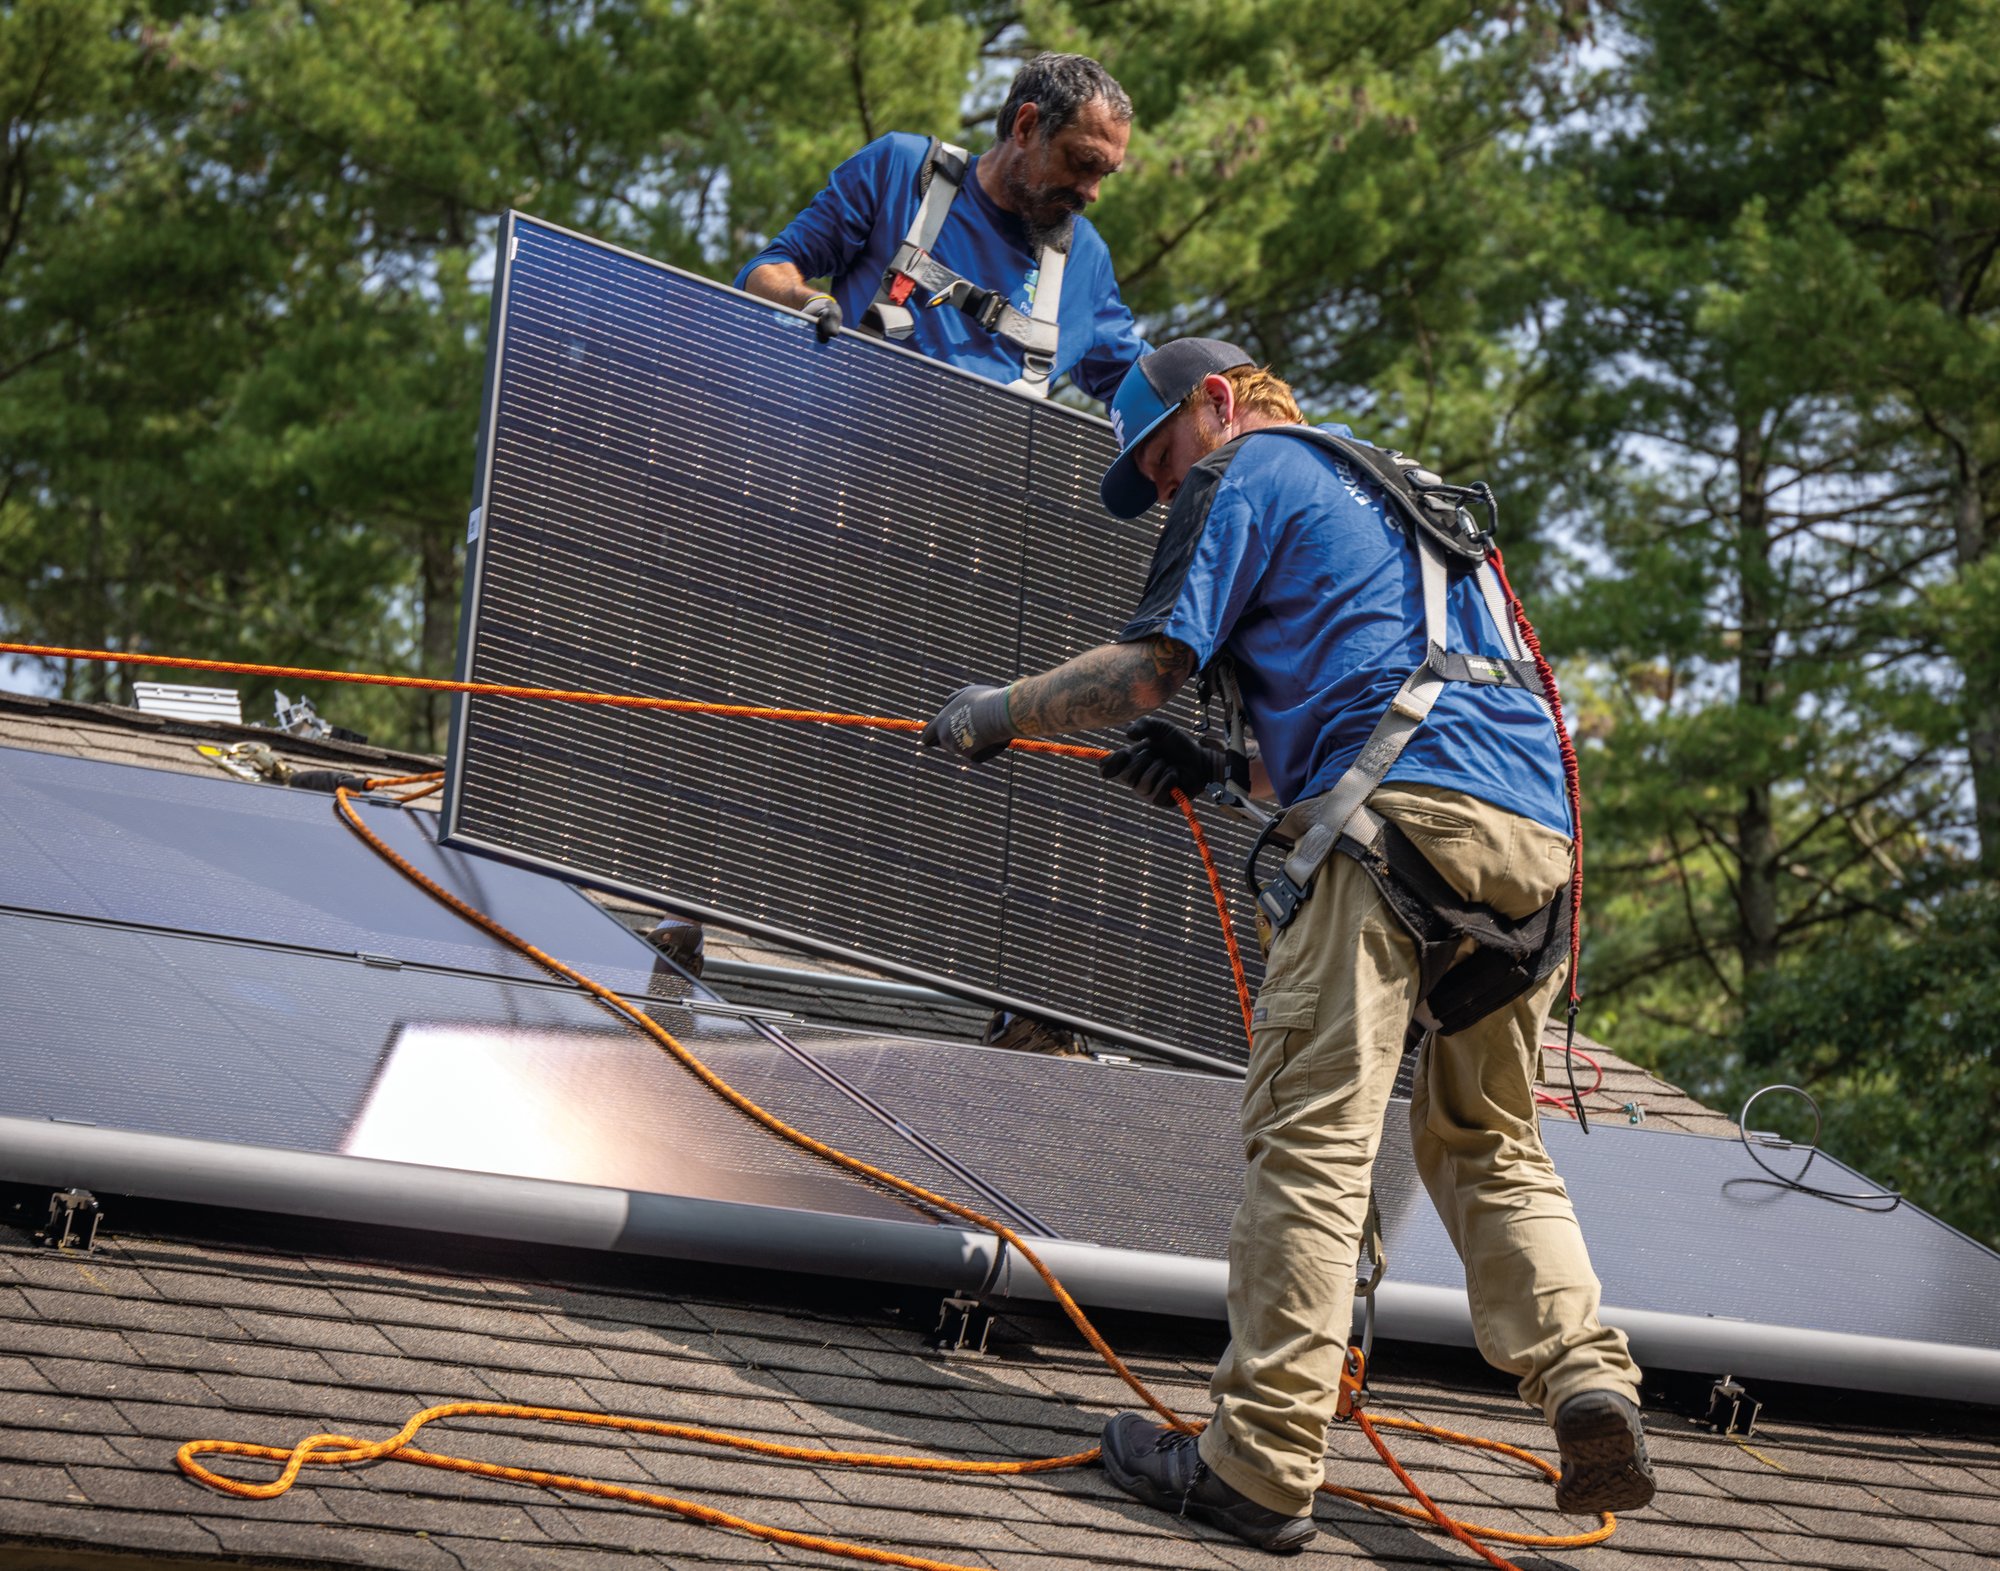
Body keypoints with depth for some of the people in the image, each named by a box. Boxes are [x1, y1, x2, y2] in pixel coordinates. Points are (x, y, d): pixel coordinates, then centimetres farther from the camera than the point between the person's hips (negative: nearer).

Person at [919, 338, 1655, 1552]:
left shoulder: (1250, 473, 11)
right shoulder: (1390, 492, 36)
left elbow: (1148, 669, 2)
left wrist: (995, 713, 16)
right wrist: (1221, 771, 29)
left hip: (1406, 812, -8)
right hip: (1535, 826, 8)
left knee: (1312, 1133, -9)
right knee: (1489, 1143, 15)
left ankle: (1266, 1464, -13)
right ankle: (1587, 1380, -6)